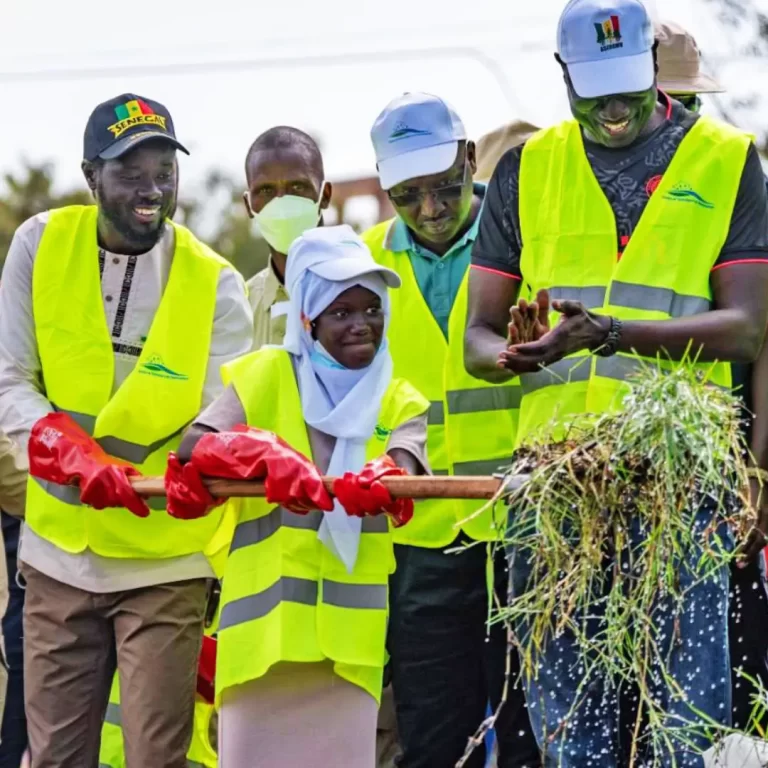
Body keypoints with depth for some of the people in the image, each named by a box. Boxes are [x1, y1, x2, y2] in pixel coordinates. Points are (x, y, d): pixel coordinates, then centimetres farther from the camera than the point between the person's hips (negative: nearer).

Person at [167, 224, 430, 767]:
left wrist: (384, 478, -34)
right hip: (267, 615, -2)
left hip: (351, 625, 2)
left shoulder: (399, 400, 12)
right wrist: (270, 455, -27)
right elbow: (195, 445, -7)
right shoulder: (270, 373, 6)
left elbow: (405, 460, -9)